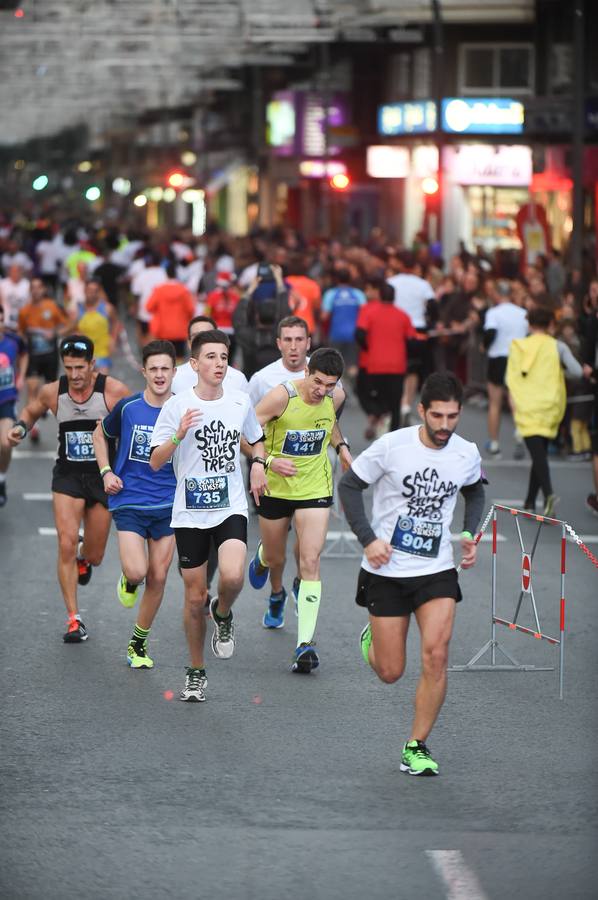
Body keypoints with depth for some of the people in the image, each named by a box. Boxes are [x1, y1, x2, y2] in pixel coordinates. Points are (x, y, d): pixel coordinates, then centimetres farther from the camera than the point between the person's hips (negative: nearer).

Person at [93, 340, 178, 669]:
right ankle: (128, 581, 22)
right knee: (136, 572, -17)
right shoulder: (128, 407, -5)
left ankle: (139, 643, 23)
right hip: (129, 502, -2)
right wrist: (106, 472, 2)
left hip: (168, 505, 2)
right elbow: (100, 434, 13)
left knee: (158, 578, 5)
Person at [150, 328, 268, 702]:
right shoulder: (177, 406, -5)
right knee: (195, 596, 5)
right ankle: (196, 672, 23)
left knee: (232, 577, -26)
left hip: (231, 507, 1)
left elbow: (257, 439, 23)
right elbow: (155, 462, -5)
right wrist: (179, 435, -22)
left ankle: (223, 615, 10)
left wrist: (259, 463, 2)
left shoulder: (240, 401, 3)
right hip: (190, 513, -1)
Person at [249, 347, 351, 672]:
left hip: (315, 489, 1)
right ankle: (276, 594, 57)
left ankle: (305, 643, -15)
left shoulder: (333, 399, -6)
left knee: (310, 562, -13)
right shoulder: (282, 396, -21)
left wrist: (341, 446, 4)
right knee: (275, 558, 17)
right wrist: (268, 461, -31)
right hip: (276, 487, -1)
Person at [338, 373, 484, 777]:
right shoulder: (392, 446, -13)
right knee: (390, 673, 2)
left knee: (436, 654, -17)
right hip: (387, 572, -2)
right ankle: (372, 640, 40)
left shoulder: (467, 454, -2)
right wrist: (368, 538, -13)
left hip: (438, 570, 2)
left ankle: (416, 748, -4)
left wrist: (469, 534, 5)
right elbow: (349, 485, -3)